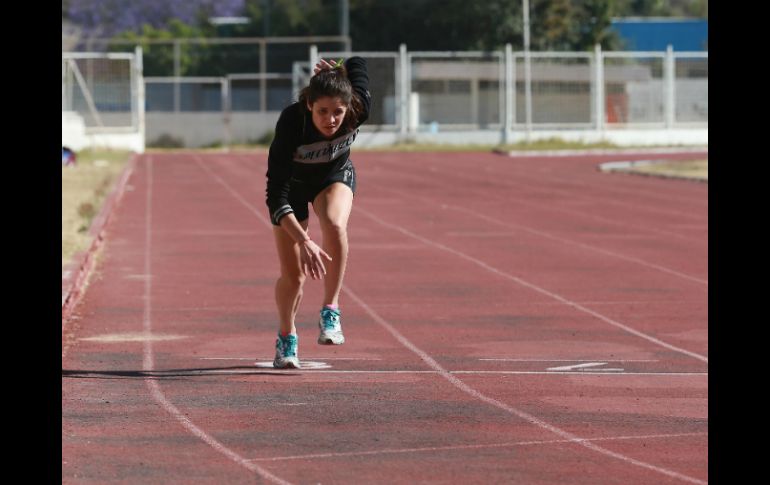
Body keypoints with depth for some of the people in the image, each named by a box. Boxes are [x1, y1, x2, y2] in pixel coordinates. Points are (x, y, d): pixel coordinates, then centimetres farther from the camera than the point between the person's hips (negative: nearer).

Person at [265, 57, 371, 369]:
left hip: (336, 175, 1)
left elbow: (357, 63, -8)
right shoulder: (291, 122, -39)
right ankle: (286, 337, 28)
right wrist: (304, 241, -50)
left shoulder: (359, 111, -31)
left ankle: (331, 310, -19)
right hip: (293, 182, -1)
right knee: (293, 275, -2)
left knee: (335, 225, -33)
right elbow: (276, 195, -40)